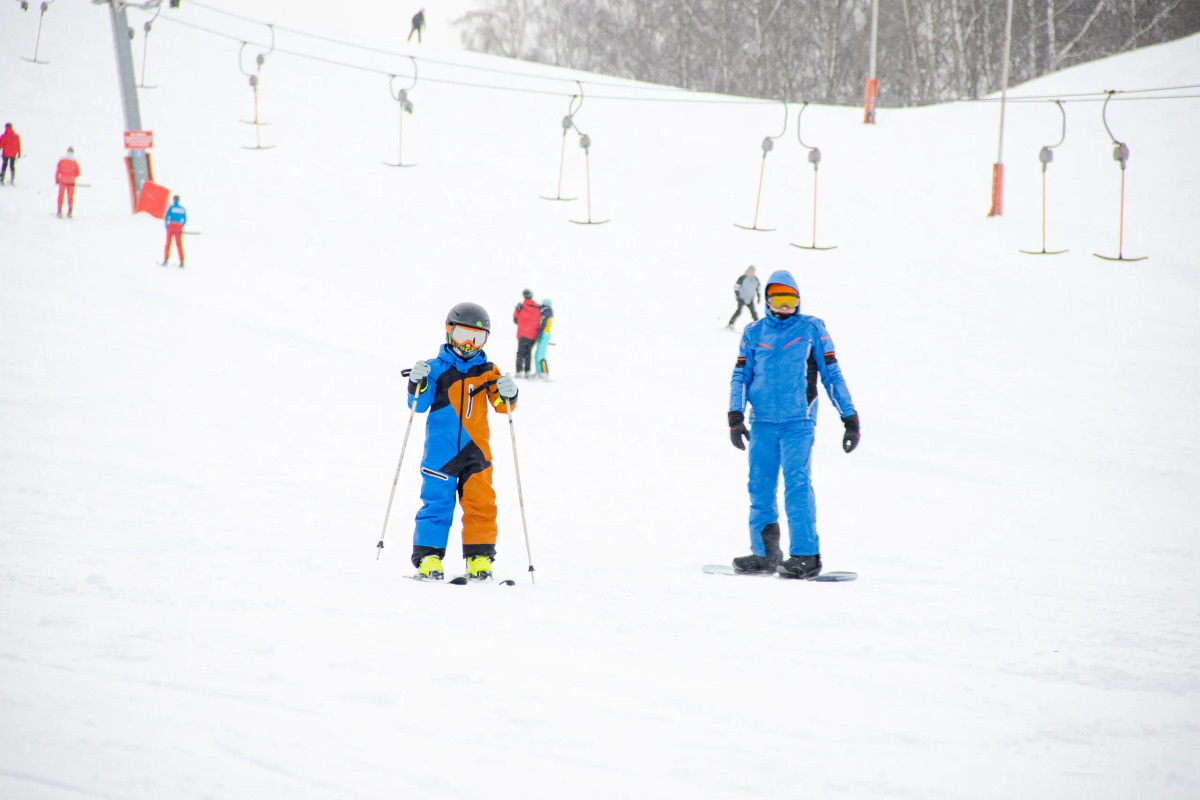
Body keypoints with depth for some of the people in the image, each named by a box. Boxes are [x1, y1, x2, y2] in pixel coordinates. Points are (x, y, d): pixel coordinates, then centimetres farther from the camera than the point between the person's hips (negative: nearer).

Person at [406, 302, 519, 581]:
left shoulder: (487, 370, 10)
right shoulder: (437, 368, 3)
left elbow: (502, 406, 7)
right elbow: (419, 405, 2)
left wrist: (508, 394, -14)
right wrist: (418, 384, -16)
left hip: (476, 449, 2)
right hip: (441, 450, -2)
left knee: (481, 503, -2)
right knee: (437, 502, -5)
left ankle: (479, 558, 5)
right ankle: (428, 558, -1)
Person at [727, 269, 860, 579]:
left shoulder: (811, 329, 5)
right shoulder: (753, 332, 13)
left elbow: (832, 374, 6)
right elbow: (741, 375, 10)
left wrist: (850, 418, 4)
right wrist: (735, 416, -3)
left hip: (798, 422, -3)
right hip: (762, 422, 3)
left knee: (797, 484, -12)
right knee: (759, 488, 5)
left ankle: (806, 555, -12)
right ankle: (765, 553, 16)